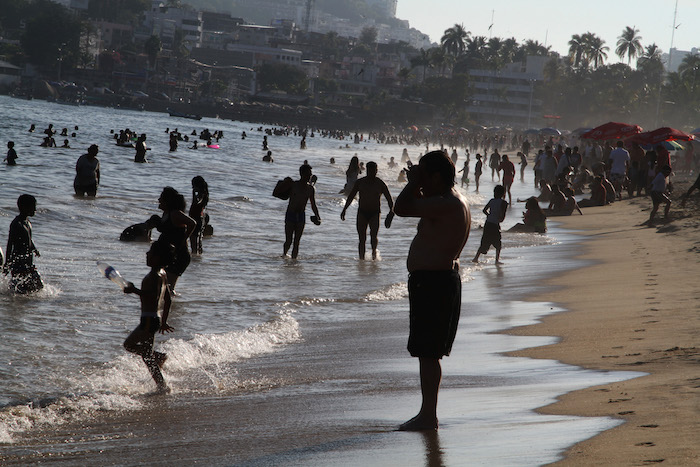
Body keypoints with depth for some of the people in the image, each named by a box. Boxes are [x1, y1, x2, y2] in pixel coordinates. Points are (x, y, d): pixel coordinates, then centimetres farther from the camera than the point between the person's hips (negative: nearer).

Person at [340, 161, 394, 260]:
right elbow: (351, 196, 14)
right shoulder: (360, 182, 3)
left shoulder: (380, 183, -2)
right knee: (362, 238, -2)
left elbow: (389, 198, -1)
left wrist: (391, 211, -16)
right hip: (362, 212, 2)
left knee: (373, 235, -16)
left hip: (375, 213, -2)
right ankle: (361, 258, 7)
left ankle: (374, 251, 12)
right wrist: (344, 209, 9)